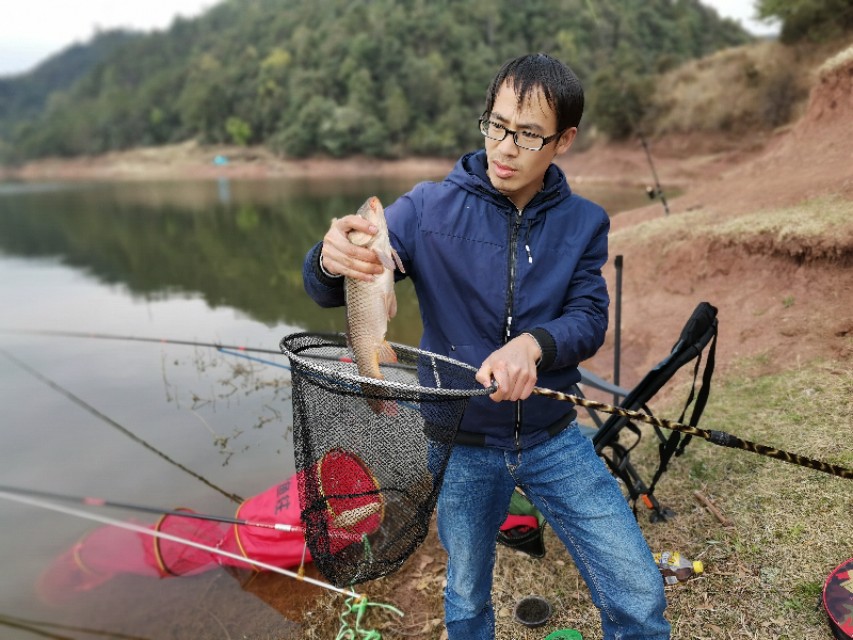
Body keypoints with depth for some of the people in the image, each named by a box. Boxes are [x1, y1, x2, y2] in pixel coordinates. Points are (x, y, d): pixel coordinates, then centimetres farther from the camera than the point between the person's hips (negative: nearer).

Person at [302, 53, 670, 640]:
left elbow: (590, 320, -8)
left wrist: (534, 344, -31)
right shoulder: (430, 208, -10)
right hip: (464, 447, -1)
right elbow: (326, 291, -14)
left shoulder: (583, 222, -2)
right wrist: (331, 259, -39)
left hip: (554, 439, 2)